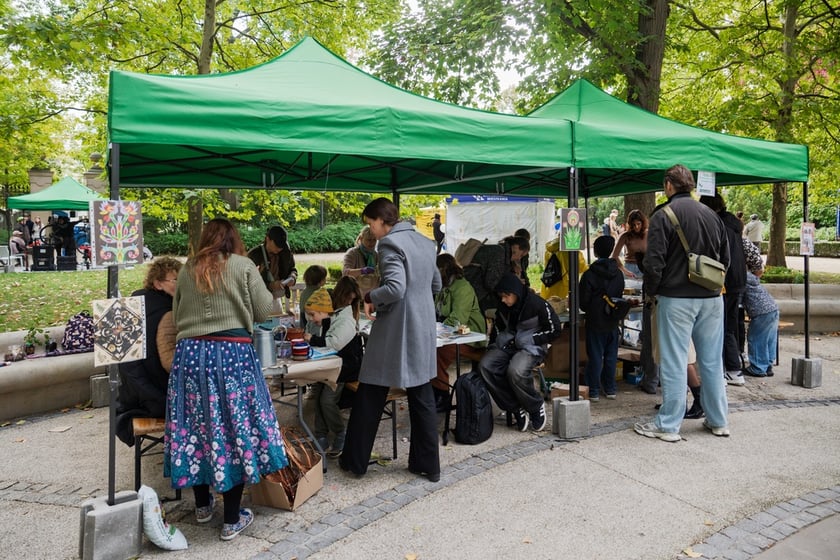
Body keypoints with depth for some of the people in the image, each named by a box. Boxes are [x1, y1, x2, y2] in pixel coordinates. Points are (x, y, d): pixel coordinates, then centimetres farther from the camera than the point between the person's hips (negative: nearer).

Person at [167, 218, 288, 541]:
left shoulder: (186, 270, 11)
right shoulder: (243, 266, -1)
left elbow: (176, 316, 18)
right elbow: (263, 311, 0)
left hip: (190, 354, 4)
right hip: (232, 354, -4)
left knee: (195, 428, 14)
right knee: (234, 428, 3)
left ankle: (202, 505, 31)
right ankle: (232, 520, 10)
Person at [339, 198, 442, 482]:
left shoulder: (390, 244, -13)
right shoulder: (425, 242, 11)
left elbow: (395, 288, -24)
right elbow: (436, 285, 20)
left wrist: (370, 297, -8)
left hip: (395, 331, -7)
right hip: (423, 330, 7)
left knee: (369, 398, 8)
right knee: (423, 397, 13)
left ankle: (355, 461, 20)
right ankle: (429, 465, 20)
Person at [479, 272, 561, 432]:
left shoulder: (538, 305, -11)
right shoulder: (503, 308, 8)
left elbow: (555, 330, -7)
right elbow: (497, 329, 25)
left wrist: (530, 338, -14)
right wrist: (493, 346, 9)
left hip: (531, 347, -6)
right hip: (507, 345, 6)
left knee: (515, 371, -36)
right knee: (485, 366, -22)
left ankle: (536, 407, -6)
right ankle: (516, 408, -13)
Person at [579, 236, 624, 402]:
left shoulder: (589, 275, -13)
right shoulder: (618, 274, 2)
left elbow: (583, 302, -10)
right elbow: (620, 295, 11)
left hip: (595, 321, -4)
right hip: (613, 322, 4)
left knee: (595, 357, 1)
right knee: (611, 356, 12)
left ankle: (594, 391, 5)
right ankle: (610, 389, 18)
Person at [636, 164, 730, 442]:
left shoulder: (663, 216, -10)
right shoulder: (711, 214, 9)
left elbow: (654, 262, -14)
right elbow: (725, 259, 14)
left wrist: (651, 292, 1)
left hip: (676, 298, -5)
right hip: (712, 298, 6)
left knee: (674, 363, 0)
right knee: (712, 361, 13)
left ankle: (668, 425, 7)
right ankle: (718, 420, 24)